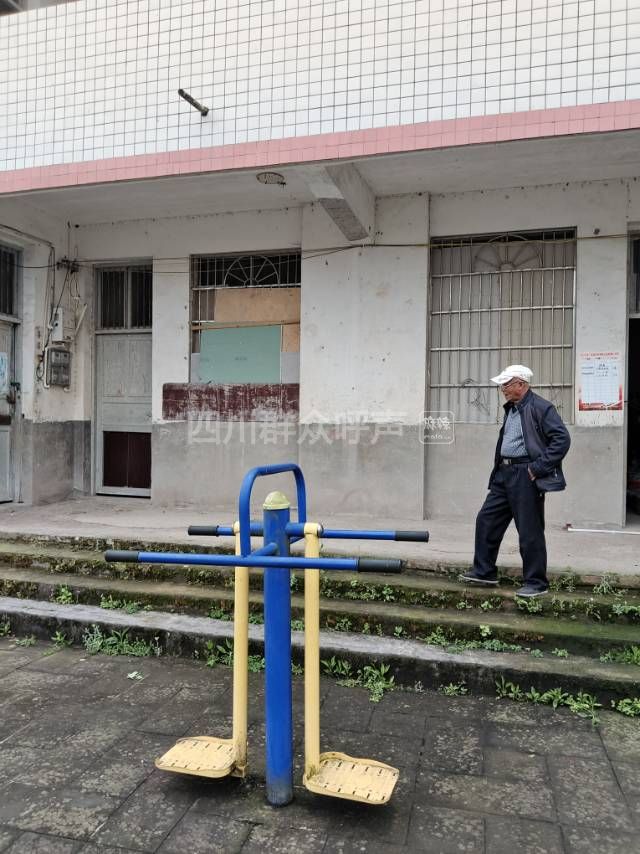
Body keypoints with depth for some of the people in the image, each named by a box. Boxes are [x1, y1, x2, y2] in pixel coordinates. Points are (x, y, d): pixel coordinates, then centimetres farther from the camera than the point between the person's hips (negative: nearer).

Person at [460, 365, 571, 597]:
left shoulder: (541, 408, -12)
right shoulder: (511, 408, 15)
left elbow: (562, 439, -18)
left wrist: (538, 468, -17)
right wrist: (499, 468, 14)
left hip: (525, 476, -9)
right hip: (504, 473, 9)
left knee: (530, 531, 0)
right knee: (486, 520, 10)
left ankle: (536, 583, 14)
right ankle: (484, 572, 22)